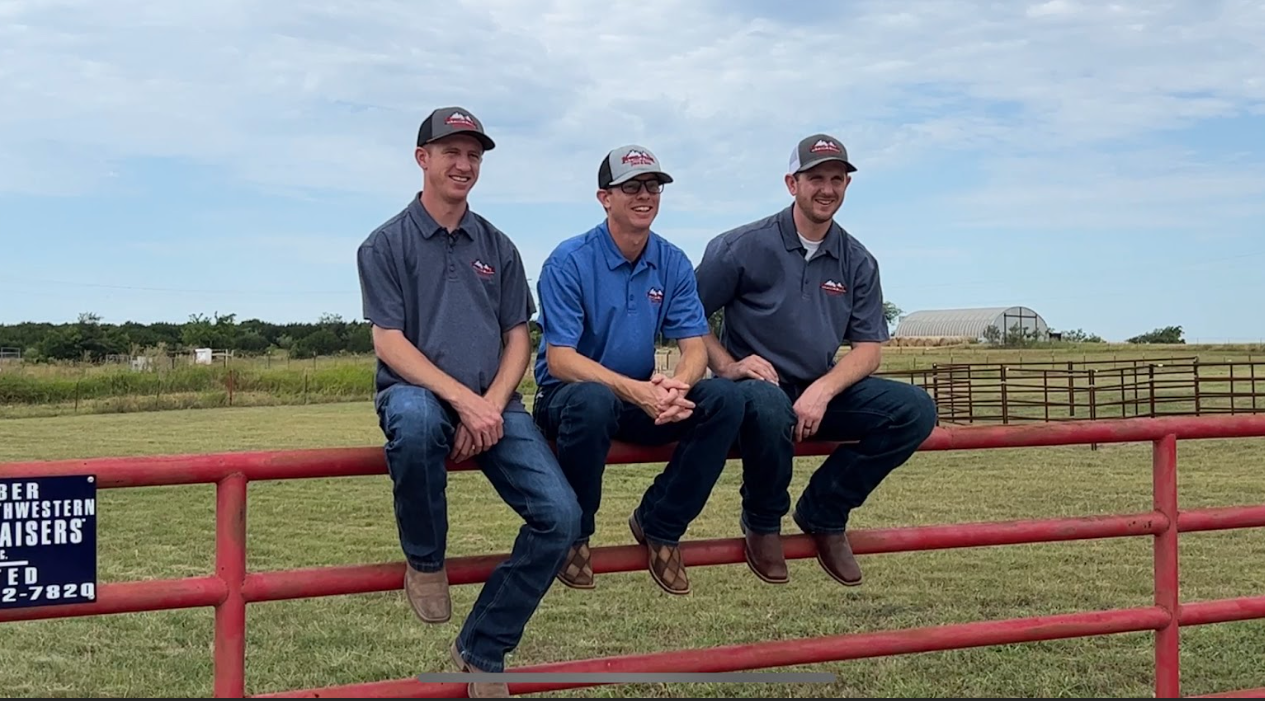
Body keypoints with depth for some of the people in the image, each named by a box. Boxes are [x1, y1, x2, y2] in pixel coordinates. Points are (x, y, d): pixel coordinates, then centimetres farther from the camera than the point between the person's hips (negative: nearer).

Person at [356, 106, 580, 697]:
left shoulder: (497, 248, 16)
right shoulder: (387, 244, 3)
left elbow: (517, 338, 12)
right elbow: (388, 343, -6)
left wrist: (491, 406, -8)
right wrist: (463, 400, -19)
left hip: (493, 404, 4)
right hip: (417, 392, -4)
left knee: (559, 516, -17)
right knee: (415, 419, -42)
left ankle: (482, 651, 0)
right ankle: (424, 558, -14)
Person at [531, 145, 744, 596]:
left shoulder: (673, 264, 2)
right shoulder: (569, 262, -13)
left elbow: (695, 347, -3)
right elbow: (559, 359, -19)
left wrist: (676, 386, -28)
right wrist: (636, 391, -33)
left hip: (646, 400, 5)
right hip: (567, 396, -4)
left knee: (724, 397, -21)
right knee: (592, 400, -40)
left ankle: (659, 524, -6)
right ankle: (573, 533, -14)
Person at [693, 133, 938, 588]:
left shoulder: (857, 262, 6)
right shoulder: (744, 247, -6)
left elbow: (868, 349, 3)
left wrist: (822, 391, -16)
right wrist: (727, 366, -19)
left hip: (823, 391, 5)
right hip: (757, 386, -5)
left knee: (916, 410, -15)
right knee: (769, 405, -41)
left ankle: (823, 512, -3)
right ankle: (762, 521, -10)